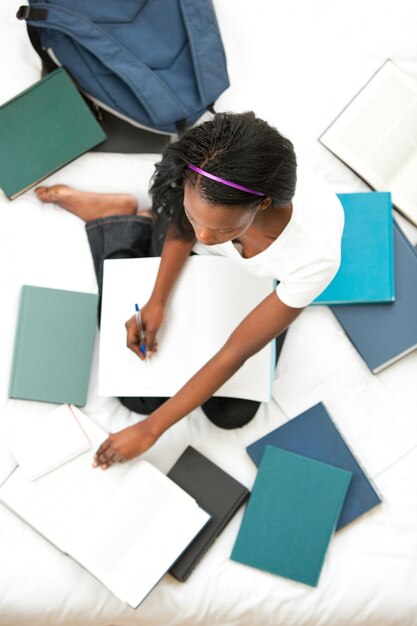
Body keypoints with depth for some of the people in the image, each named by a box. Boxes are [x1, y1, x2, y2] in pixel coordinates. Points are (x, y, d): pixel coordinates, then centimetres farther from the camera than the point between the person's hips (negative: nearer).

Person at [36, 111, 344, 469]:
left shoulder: (316, 254, -44)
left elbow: (235, 354, -32)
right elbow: (184, 228, -12)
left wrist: (150, 430, -26)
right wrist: (157, 301, -21)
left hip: (258, 286, 0)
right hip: (187, 261, 0)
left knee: (231, 412, 0)